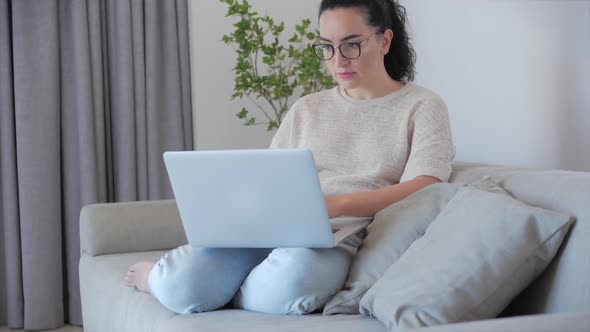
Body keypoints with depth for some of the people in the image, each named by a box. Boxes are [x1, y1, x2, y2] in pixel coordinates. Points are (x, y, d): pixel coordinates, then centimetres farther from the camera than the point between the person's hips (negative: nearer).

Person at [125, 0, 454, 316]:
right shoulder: (306, 110, 19)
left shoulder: (423, 107, 6)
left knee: (290, 278, -39)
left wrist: (336, 204, -24)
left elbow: (422, 191, -9)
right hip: (275, 229, 3)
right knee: (179, 280, -27)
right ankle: (169, 275, 9)